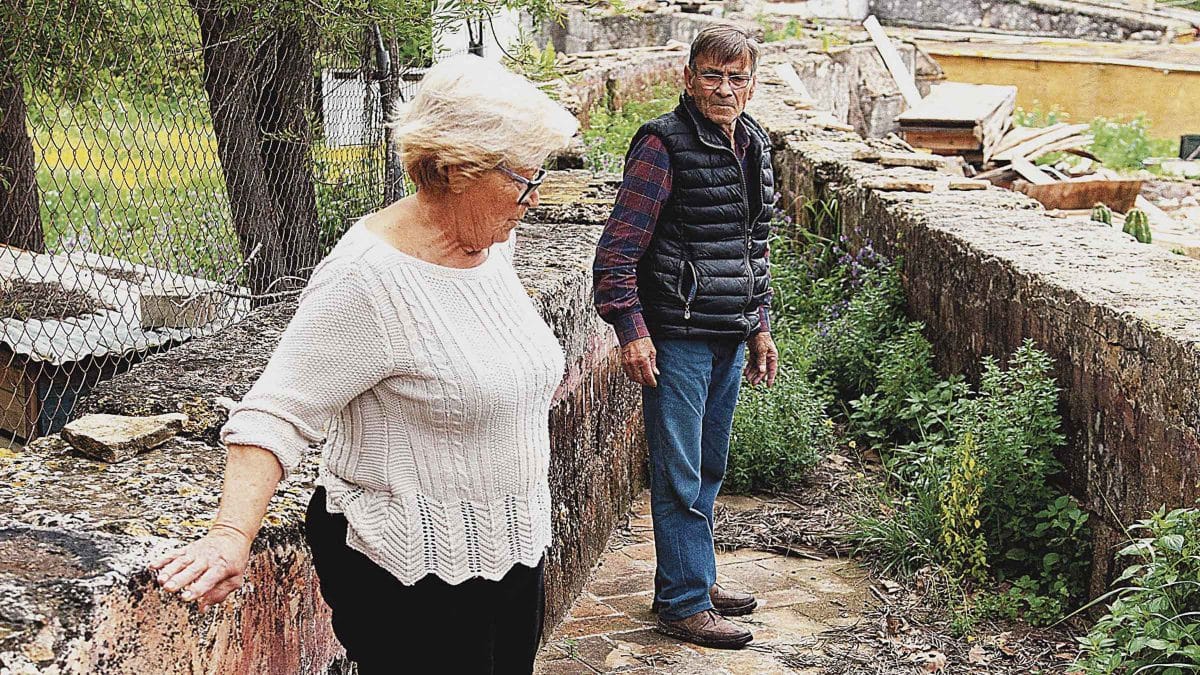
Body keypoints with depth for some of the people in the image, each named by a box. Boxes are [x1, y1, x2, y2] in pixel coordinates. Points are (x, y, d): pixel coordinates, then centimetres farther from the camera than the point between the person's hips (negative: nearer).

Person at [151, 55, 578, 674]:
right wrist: (230, 535, -35)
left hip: (514, 552, 8)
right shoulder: (369, 279, -23)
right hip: (414, 572, -8)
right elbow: (275, 413, -24)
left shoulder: (488, 244, 3)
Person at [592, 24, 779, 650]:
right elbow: (617, 250, -15)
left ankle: (697, 576, 31)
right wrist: (631, 331, -19)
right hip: (675, 338, -7)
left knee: (709, 469, 18)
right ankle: (683, 604, 9)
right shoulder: (665, 145, -13)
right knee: (680, 478, 0)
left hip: (729, 339, 8)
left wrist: (760, 327, 18)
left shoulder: (752, 145, 10)